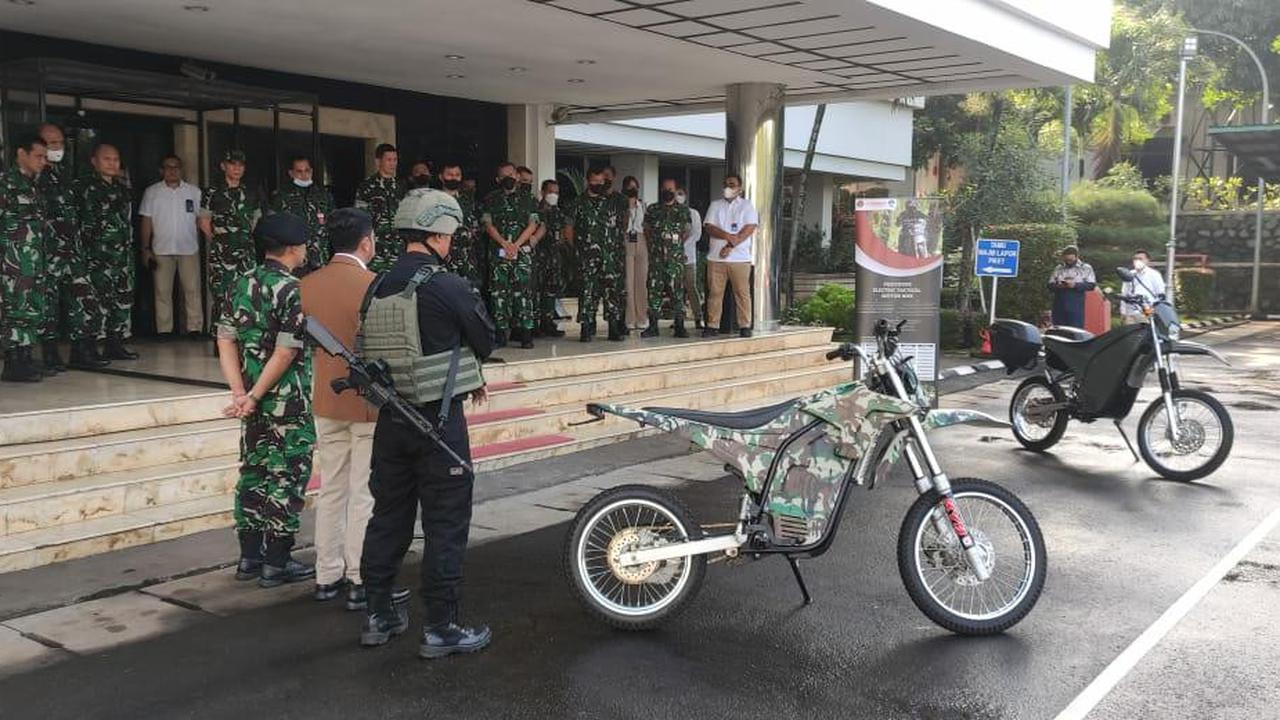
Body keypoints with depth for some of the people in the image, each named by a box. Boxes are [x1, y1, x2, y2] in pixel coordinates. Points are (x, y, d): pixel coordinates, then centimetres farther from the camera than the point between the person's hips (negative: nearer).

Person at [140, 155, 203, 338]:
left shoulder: (194, 191, 8)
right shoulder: (152, 192, 7)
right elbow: (146, 221, 6)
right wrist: (146, 249, -1)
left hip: (189, 248, 0)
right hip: (161, 250, 0)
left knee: (193, 289, -3)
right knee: (163, 291, 2)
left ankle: (195, 328, 0)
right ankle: (164, 330, 6)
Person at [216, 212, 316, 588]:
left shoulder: (240, 285, 7)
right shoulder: (293, 290, -16)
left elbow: (226, 341, 4)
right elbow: (286, 353, -20)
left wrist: (240, 393, -2)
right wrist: (254, 397, -14)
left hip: (255, 403, 7)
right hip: (289, 403, -7)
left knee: (253, 473, 15)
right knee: (286, 478, 2)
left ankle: (249, 557, 24)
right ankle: (276, 563, 9)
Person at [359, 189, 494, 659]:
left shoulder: (379, 288, 3)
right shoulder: (452, 289, -16)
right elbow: (486, 344, -4)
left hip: (391, 419, 7)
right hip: (440, 420, -6)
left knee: (388, 515, 16)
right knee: (446, 523, 3)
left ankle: (379, 616, 26)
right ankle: (441, 628, 10)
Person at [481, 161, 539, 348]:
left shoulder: (527, 200, 13)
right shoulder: (491, 200, 11)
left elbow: (532, 225, 4)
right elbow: (488, 224, 2)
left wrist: (516, 244, -9)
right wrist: (504, 243, -12)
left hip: (522, 250, 0)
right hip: (499, 251, 0)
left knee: (524, 290, -7)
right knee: (499, 291, -3)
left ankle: (526, 332, -8)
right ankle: (500, 331, 1)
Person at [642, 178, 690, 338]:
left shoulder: (683, 210, 9)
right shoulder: (652, 209, 12)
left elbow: (686, 232, 11)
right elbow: (646, 230, 15)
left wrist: (676, 244, 1)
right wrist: (656, 242, 4)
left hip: (676, 257, -1)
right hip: (656, 257, 1)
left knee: (677, 290, -4)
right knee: (654, 289, 0)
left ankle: (679, 326, 0)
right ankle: (653, 326, 4)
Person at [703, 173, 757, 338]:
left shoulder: (747, 205, 7)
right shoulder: (715, 205, 14)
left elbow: (749, 229, -5)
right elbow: (709, 228, 2)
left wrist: (730, 246, -13)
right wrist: (728, 236, -15)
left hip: (740, 258, -2)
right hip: (716, 257, 2)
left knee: (742, 292, -3)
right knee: (714, 292, 2)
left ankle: (745, 326, 2)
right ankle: (712, 325, 7)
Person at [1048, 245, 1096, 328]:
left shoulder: (1086, 268, 6)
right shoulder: (1058, 269, 13)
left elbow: (1091, 285, -2)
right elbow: (1050, 285, 11)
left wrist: (1075, 285, -17)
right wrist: (1057, 286, -12)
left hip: (1076, 306, -3)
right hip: (1059, 305, 3)